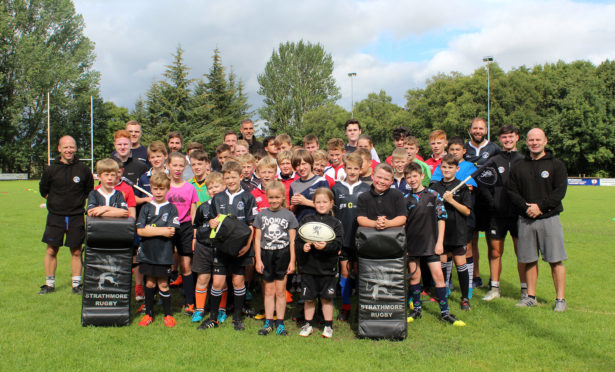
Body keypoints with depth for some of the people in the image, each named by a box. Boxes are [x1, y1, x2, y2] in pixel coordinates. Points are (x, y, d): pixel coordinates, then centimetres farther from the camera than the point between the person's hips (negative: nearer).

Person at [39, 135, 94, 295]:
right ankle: (49, 283, 18)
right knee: (51, 251, 4)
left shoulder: (83, 169, 0)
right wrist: (57, 201, 11)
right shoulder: (51, 170, -1)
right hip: (55, 217, 0)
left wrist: (78, 202, 9)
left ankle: (76, 284, 15)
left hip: (76, 217, 0)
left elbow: (89, 190, 14)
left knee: (76, 251, 4)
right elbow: (43, 191, 13)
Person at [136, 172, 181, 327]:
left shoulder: (171, 209, 0)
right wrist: (161, 231, -11)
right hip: (147, 252, 2)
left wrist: (150, 229, -11)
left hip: (163, 253, -2)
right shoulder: (146, 208, 6)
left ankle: (168, 314, 17)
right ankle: (149, 313, 23)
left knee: (163, 284, 3)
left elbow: (171, 231, -12)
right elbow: (140, 231, -4)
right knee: (150, 283, 10)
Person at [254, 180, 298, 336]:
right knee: (269, 291, 9)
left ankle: (280, 323, 13)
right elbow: (257, 238, 5)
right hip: (266, 255, 1)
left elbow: (292, 240, 1)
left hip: (283, 255, -1)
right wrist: (258, 259, 0)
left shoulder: (289, 215, 1)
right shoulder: (261, 215, 4)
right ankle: (268, 323, 16)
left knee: (280, 291, 4)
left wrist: (292, 261, -3)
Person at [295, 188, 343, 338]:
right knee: (309, 298, 9)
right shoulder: (307, 220, 5)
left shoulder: (335, 223, 2)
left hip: (327, 267, -1)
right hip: (308, 265, 1)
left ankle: (328, 326, 22)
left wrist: (325, 246, -25)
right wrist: (303, 246, -19)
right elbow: (298, 240, 2)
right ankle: (308, 325, 24)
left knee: (327, 298, 8)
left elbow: (338, 244, -8)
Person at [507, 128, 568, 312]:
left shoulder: (556, 164, 3)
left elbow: (560, 191, -5)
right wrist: (525, 207, -11)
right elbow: (512, 191, 5)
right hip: (525, 220, 3)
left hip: (549, 218, -3)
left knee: (556, 260, -2)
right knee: (529, 260, 8)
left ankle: (560, 299, 6)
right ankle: (531, 297, 19)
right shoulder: (518, 167, 11)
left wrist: (540, 206, -15)